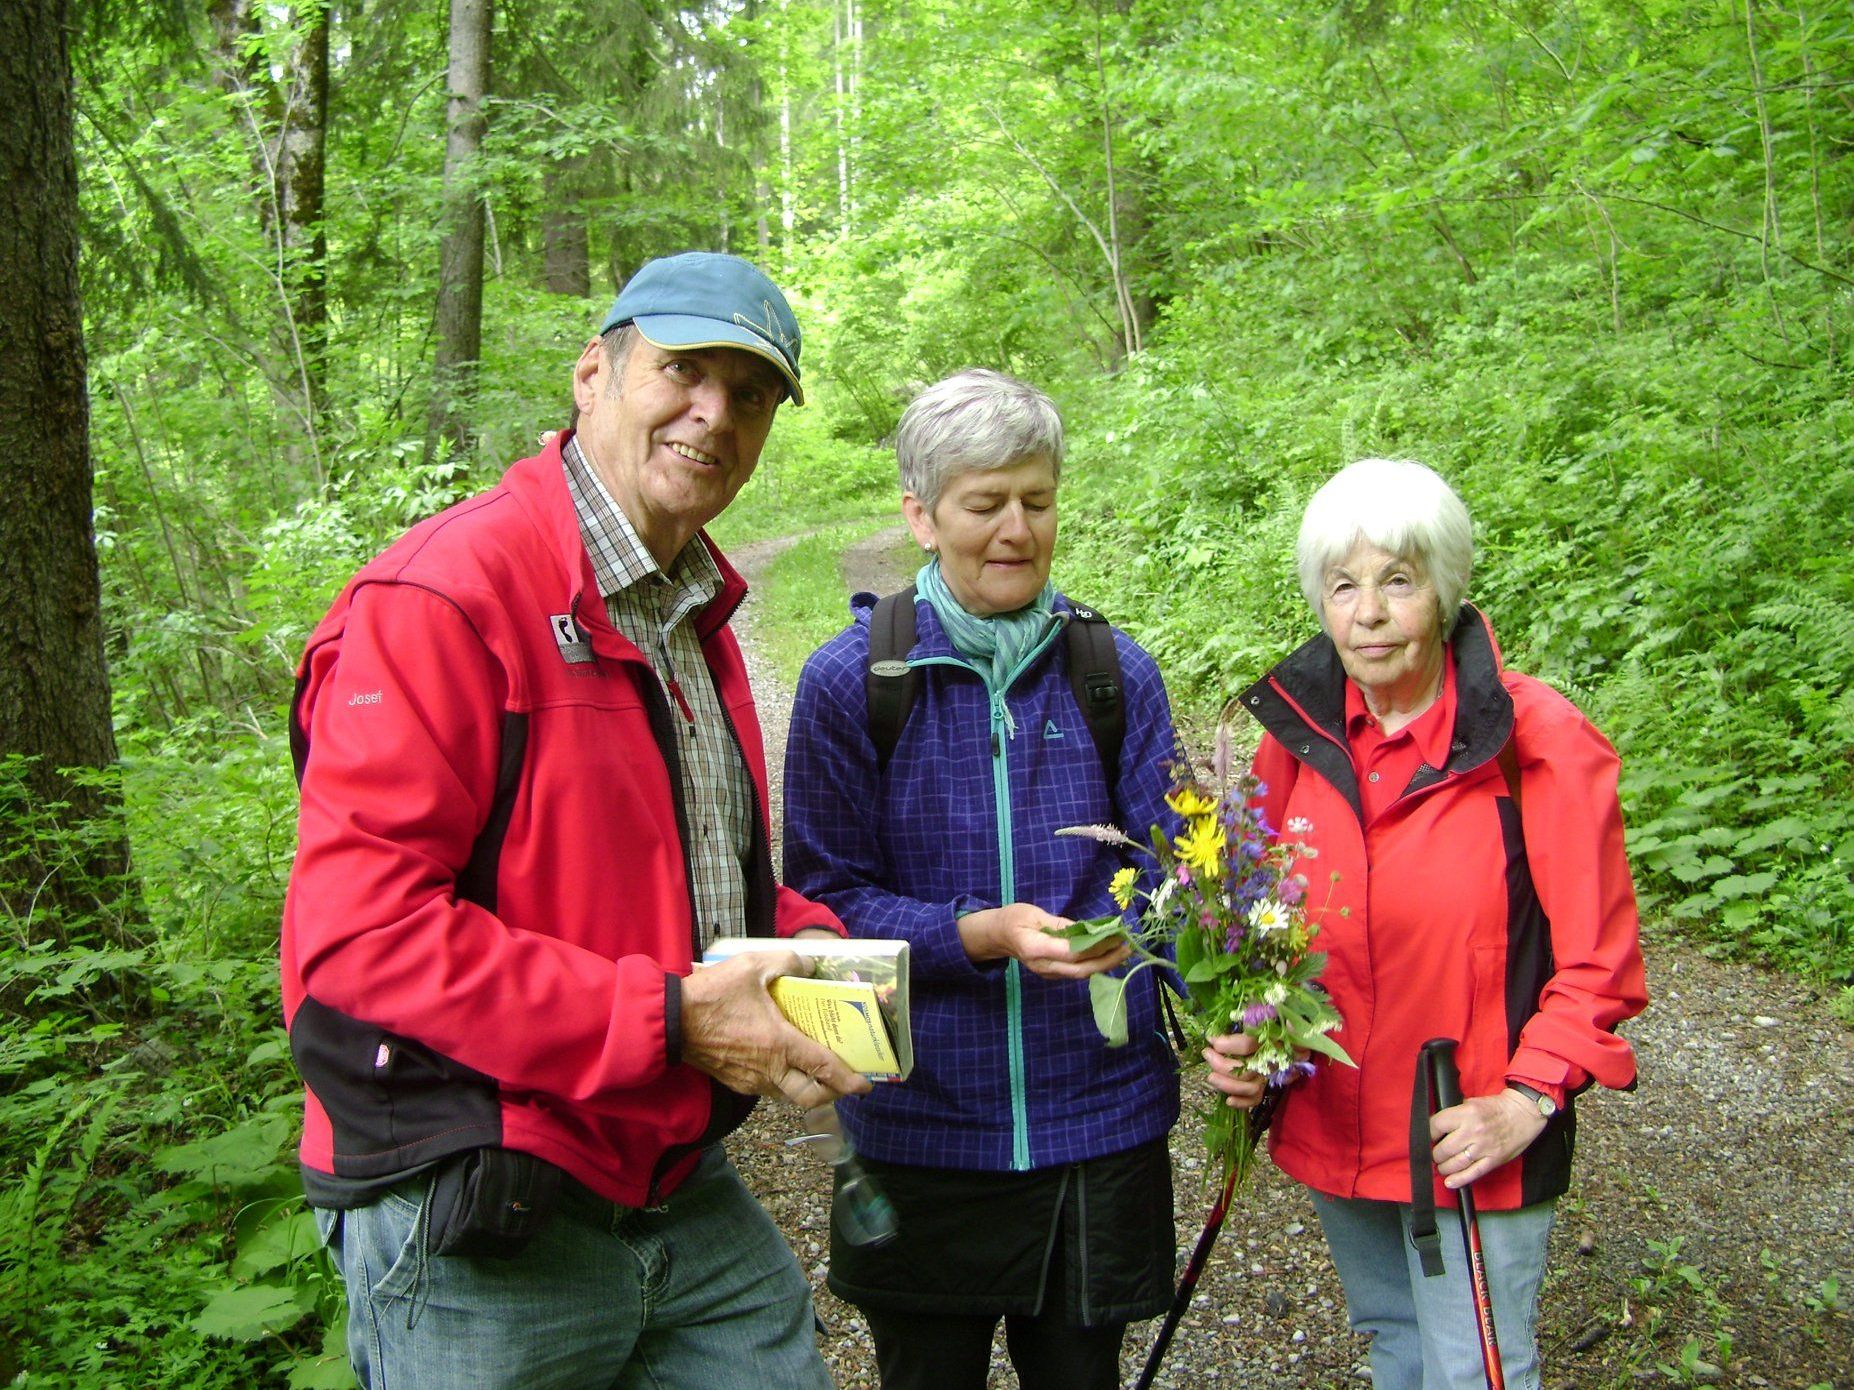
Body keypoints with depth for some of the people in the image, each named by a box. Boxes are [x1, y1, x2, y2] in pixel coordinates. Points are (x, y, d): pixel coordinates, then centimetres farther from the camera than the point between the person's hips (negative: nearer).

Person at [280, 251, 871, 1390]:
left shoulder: (694, 614, 12)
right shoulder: (444, 595, -18)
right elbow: (353, 929, -24)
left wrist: (805, 944, 2)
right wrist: (668, 1020, -24)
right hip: (476, 1235, -8)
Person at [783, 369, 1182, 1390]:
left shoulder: (1118, 672, -2)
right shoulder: (850, 680, -8)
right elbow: (825, 898, -7)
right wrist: (981, 934, -23)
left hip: (1098, 1116, 2)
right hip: (922, 1124, -1)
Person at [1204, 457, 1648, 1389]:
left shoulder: (1537, 742, -16)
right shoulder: (1296, 732, -2)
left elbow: (1597, 955, -11)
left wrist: (1531, 1099, -18)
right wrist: (1239, 1039, -6)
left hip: (1473, 1143, -5)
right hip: (1330, 1127, 5)